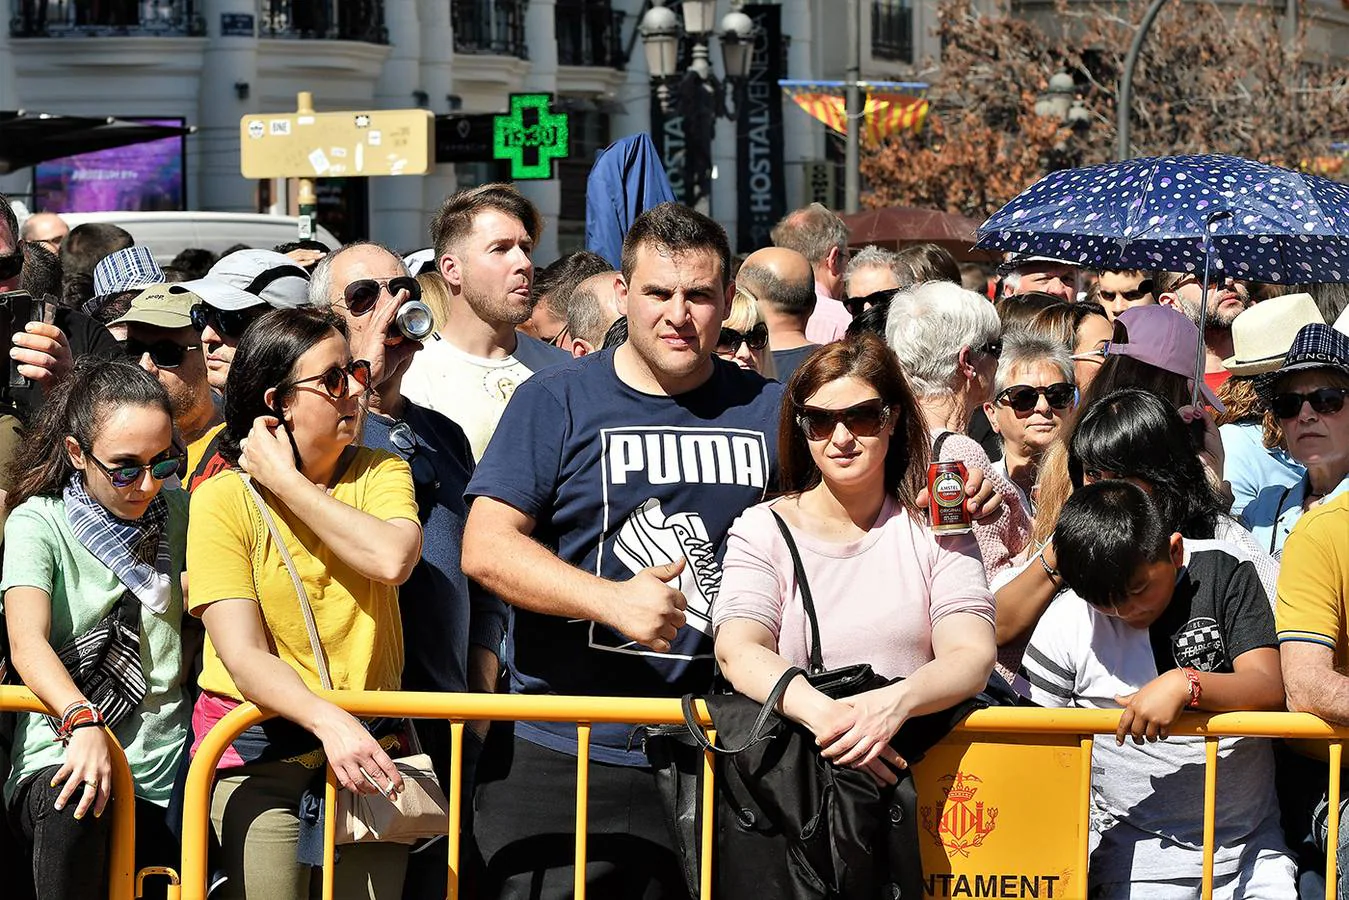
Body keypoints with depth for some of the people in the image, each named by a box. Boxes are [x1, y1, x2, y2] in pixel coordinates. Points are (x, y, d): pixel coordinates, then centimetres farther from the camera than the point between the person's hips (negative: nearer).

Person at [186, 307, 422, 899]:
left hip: (367, 740, 3)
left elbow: (392, 560, -18)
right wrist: (329, 721, -30)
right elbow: (242, 656, -13)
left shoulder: (380, 473, 6)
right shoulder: (223, 500, -5)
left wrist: (285, 482, -12)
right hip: (261, 749, -3)